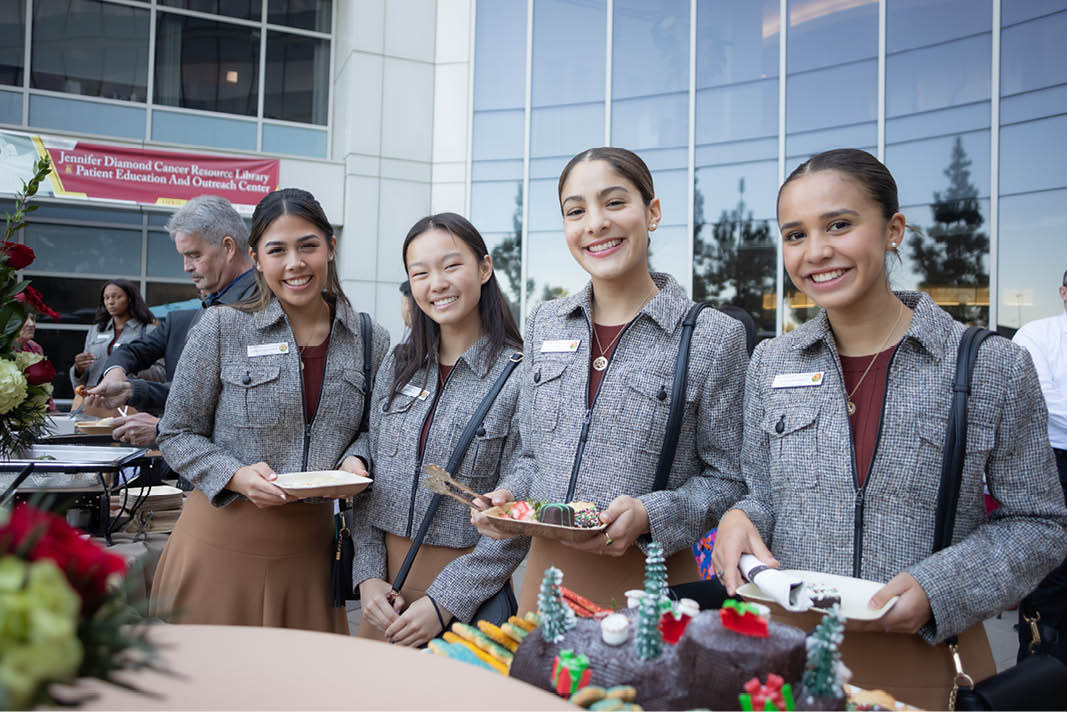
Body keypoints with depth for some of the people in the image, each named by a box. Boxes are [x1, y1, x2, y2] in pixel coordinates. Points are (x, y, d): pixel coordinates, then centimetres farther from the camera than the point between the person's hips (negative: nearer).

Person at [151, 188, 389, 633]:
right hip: (223, 541, -2)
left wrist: (353, 460, -7)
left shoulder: (370, 341, 3)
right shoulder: (221, 328, -4)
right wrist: (236, 476, -15)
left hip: (309, 544, 2)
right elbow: (177, 433, 1)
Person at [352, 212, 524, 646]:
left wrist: (446, 601, -16)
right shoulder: (397, 366, 4)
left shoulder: (518, 375, -13)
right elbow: (367, 479, 8)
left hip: (472, 596, -5)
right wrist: (368, 575, -1)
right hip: (387, 587, 5)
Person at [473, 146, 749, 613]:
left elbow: (726, 479, -4)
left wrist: (649, 515, -20)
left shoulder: (714, 337, -7)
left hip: (646, 581, -3)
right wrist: (507, 497, -4)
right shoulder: (543, 325, 7)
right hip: (546, 572, 4)